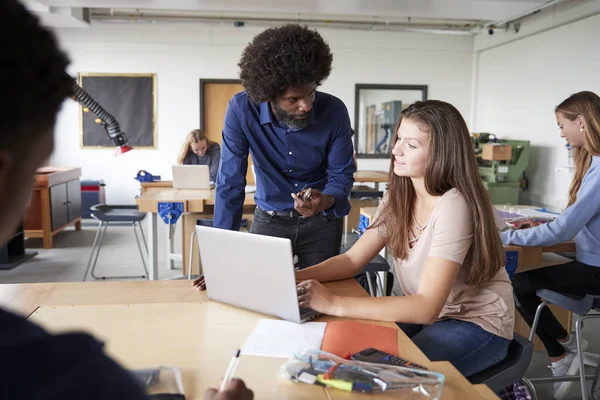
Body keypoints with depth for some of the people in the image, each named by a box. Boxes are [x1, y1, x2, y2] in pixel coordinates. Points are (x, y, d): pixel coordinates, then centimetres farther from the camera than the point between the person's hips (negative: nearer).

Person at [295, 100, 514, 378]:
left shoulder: (453, 206, -26)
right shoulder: (398, 198, -2)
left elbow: (426, 307, -32)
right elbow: (352, 260, -2)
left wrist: (333, 304, -38)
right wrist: (296, 278, -20)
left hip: (478, 324, -6)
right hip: (427, 314, 6)